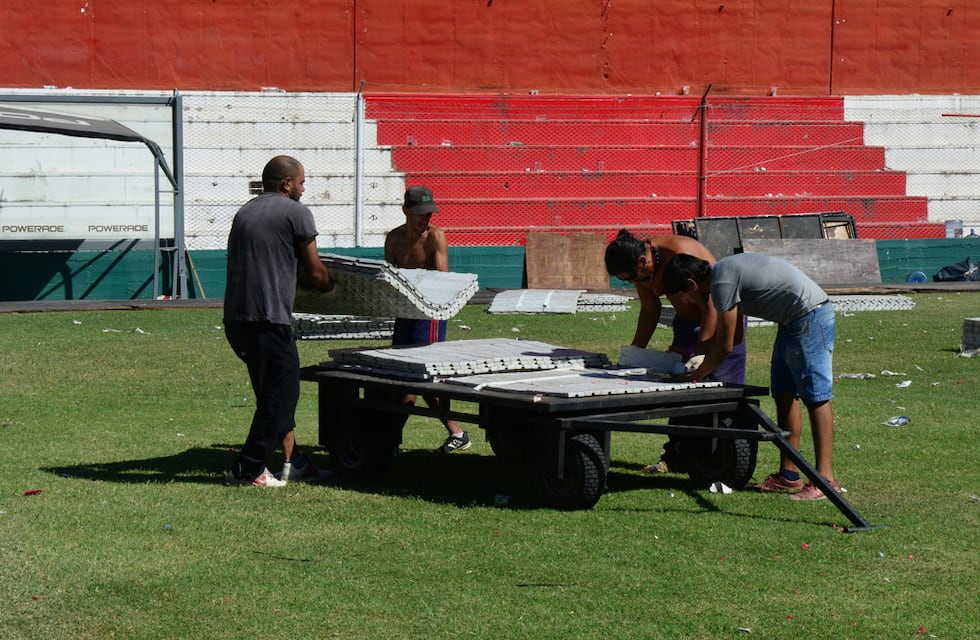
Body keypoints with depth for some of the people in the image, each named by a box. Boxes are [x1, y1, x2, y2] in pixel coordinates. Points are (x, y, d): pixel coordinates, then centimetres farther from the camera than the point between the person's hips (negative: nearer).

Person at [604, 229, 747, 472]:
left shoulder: (682, 254, -32)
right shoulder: (640, 269, -8)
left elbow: (711, 307, -29)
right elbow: (650, 310, 9)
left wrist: (697, 350, -28)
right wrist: (635, 350, 2)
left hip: (721, 317, -7)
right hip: (687, 319, 7)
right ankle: (676, 457, 9)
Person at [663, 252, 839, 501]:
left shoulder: (722, 282, -16)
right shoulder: (724, 271, 14)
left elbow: (725, 345, -12)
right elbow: (728, 335, 22)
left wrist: (697, 375, 2)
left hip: (809, 316, -10)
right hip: (793, 321, 10)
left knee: (815, 396, -11)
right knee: (784, 394, 11)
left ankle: (825, 479, -13)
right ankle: (788, 475, 14)